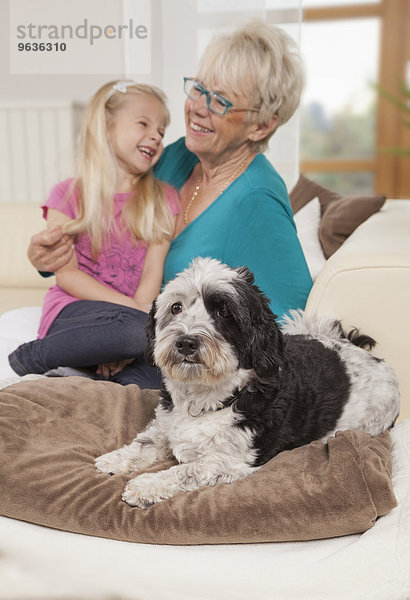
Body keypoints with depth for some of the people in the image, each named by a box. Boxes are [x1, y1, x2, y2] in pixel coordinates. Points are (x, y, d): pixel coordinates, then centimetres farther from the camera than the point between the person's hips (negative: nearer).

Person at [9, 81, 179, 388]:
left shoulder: (163, 198, 8)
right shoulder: (68, 195, 3)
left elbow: (153, 271, -2)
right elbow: (67, 274, -4)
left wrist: (122, 346, -16)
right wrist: (134, 310, -16)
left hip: (135, 313, 1)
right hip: (73, 310, 0)